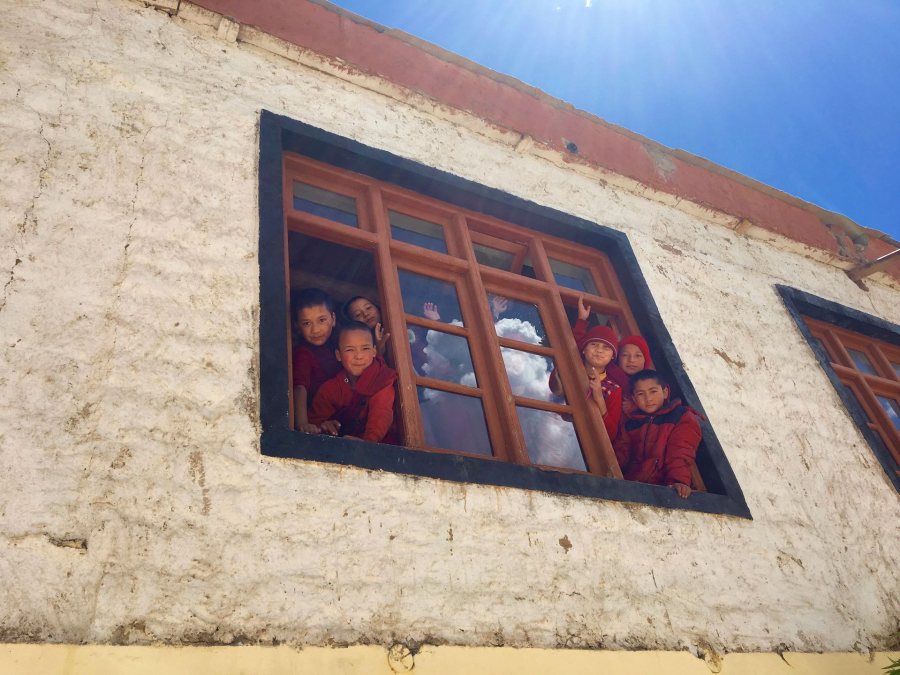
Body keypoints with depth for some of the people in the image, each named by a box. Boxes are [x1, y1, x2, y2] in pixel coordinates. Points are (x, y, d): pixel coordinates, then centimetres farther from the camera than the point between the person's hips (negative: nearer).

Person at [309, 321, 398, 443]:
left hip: (379, 443, -3)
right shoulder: (330, 388, 7)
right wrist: (322, 425, -21)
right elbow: (316, 418, 5)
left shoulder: (382, 379, -5)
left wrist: (368, 440, -40)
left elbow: (381, 416, -20)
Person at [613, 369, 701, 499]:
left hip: (664, 486, -3)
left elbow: (680, 454, -5)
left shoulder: (683, 418, 9)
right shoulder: (630, 425, 22)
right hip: (630, 485, 3)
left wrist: (679, 481, -22)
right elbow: (620, 453, 13)